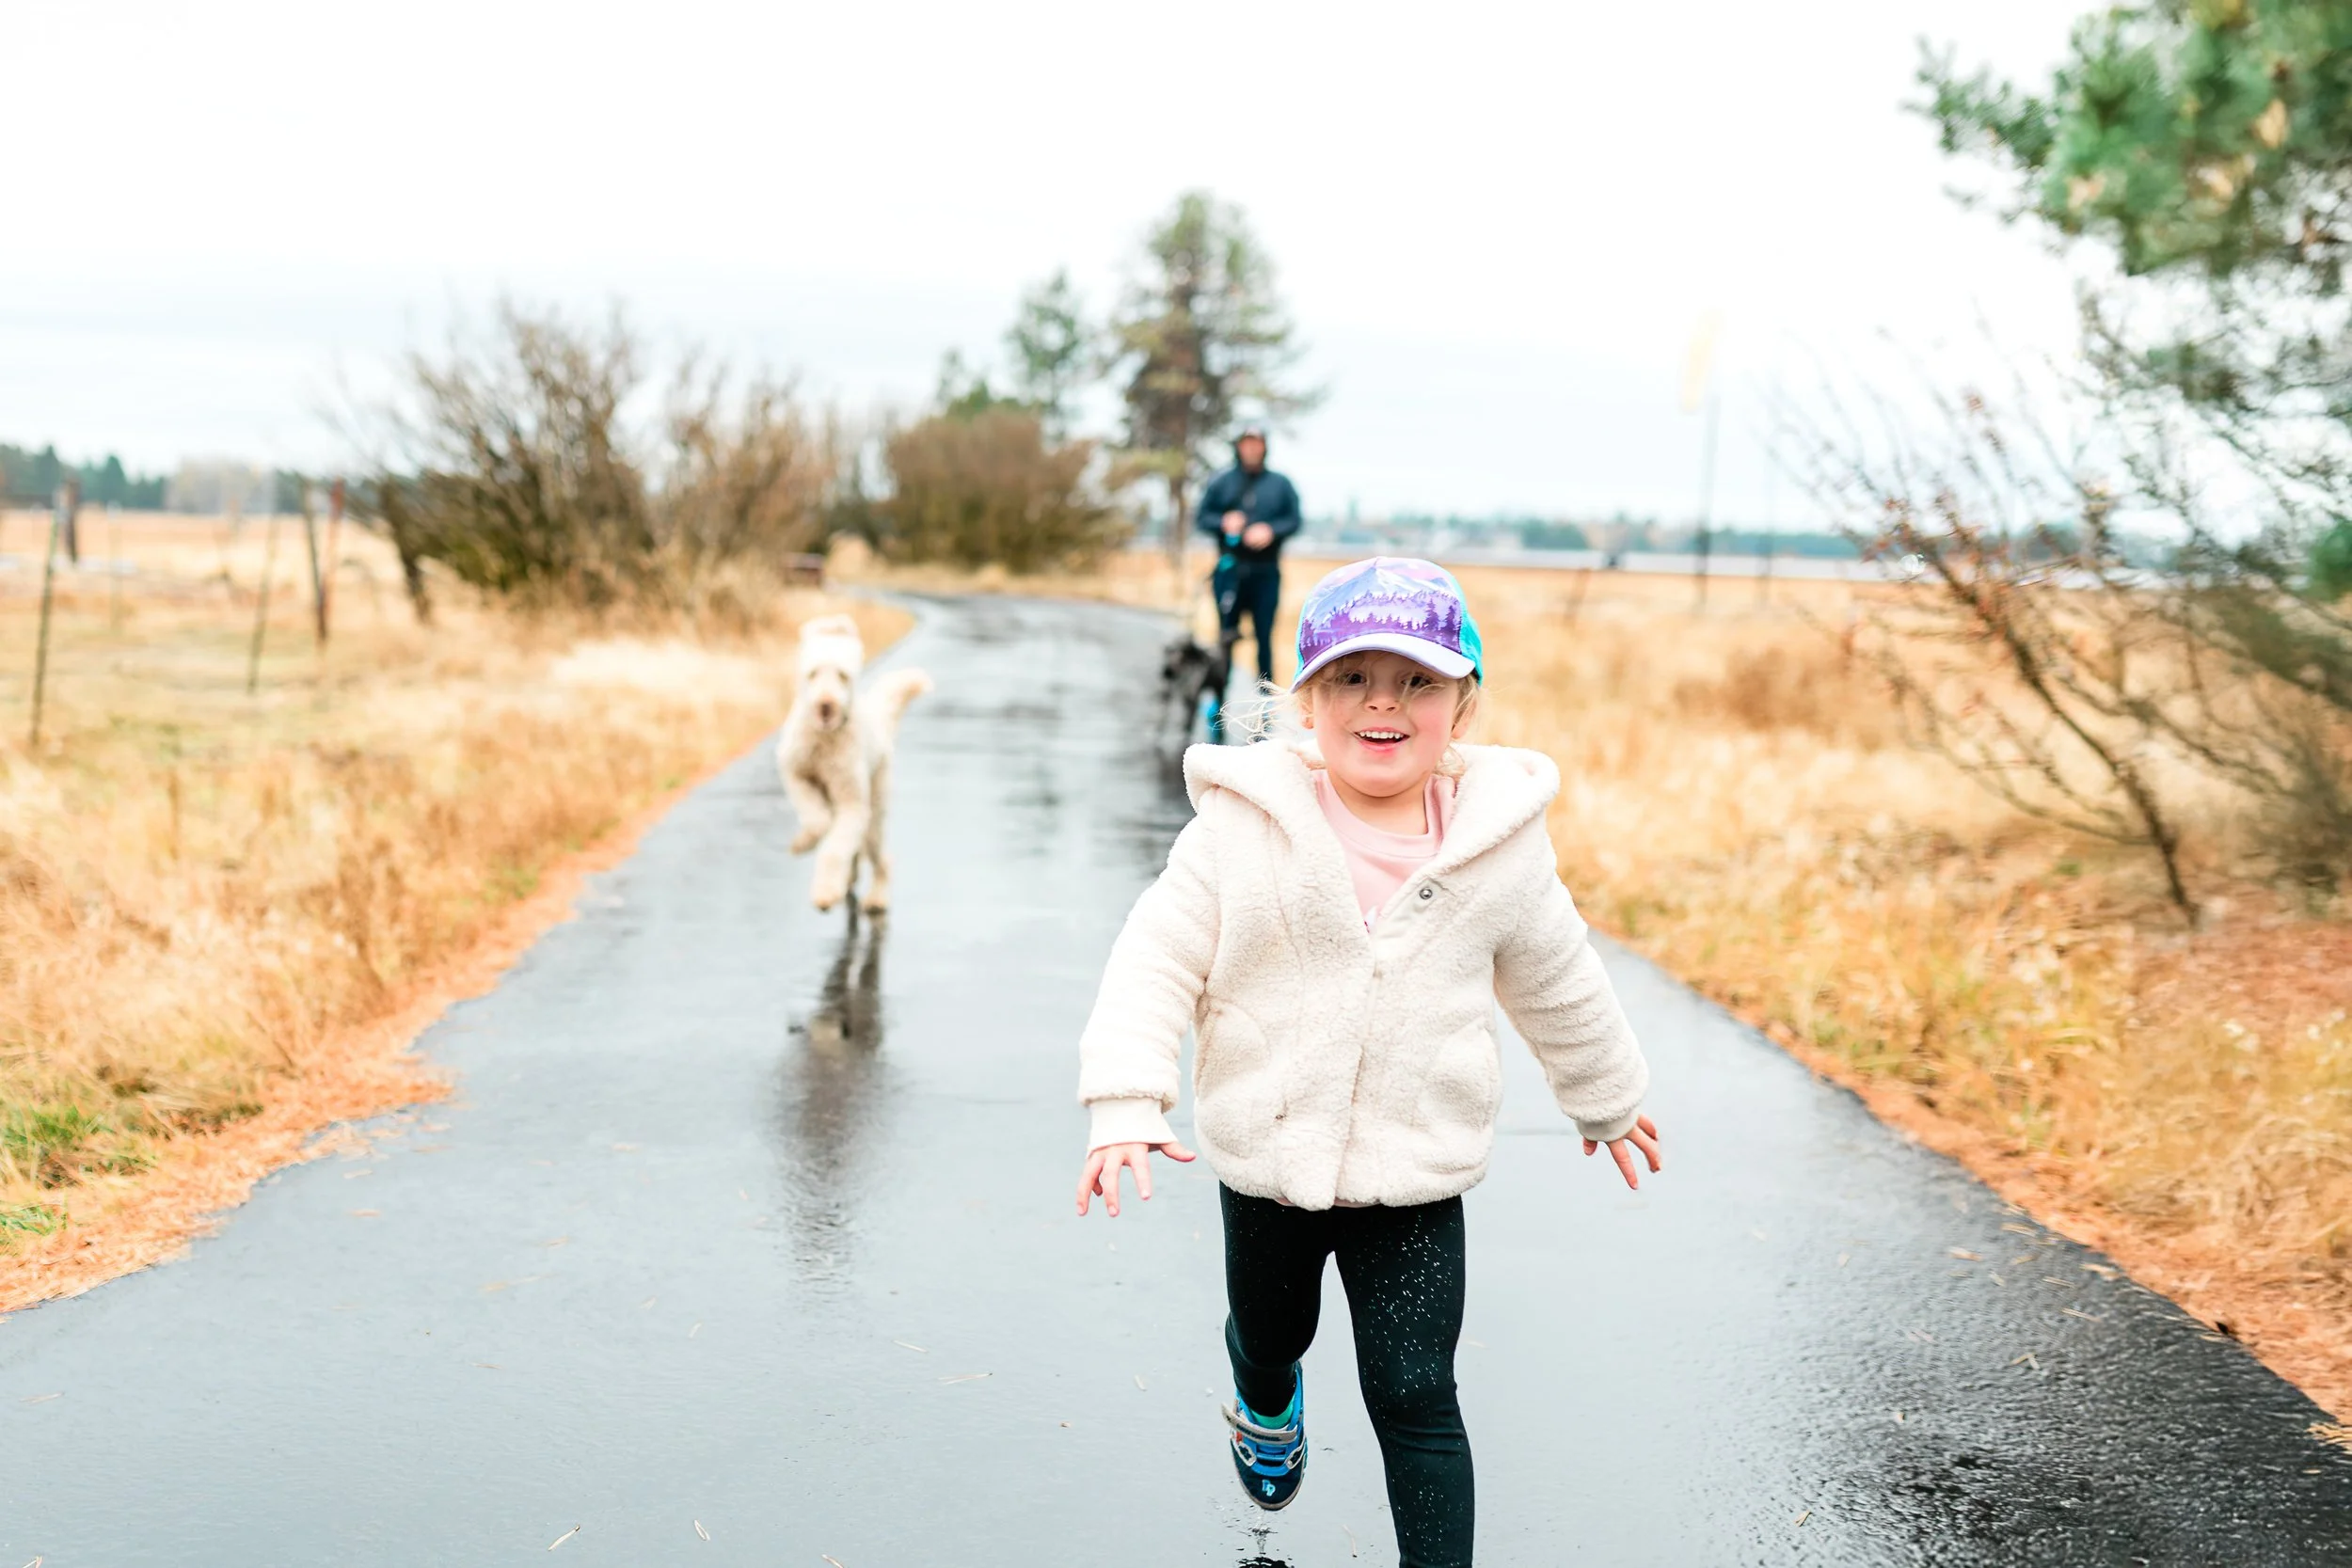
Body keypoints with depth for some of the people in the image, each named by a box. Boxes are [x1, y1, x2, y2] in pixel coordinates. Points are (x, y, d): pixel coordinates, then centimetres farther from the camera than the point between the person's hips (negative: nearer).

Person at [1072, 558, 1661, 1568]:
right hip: (1265, 1158, 1)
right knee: (1269, 1331, 26)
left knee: (1414, 1397, -6)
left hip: (1415, 1173, -1)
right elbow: (1158, 961, -12)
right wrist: (1126, 1101, -23)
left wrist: (1605, 1097, 22)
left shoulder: (1501, 840, -6)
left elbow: (1557, 983, 10)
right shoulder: (1244, 825, -14)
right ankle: (1267, 1405, 62)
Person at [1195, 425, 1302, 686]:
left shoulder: (1280, 484, 9)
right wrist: (1223, 522, -11)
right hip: (1230, 569, 0)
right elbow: (1202, 518, 9)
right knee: (1226, 632, -2)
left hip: (1266, 571, 0)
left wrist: (1270, 530, -12)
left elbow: (1294, 520, 6)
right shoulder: (1221, 483, 9)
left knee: (1264, 633, -2)